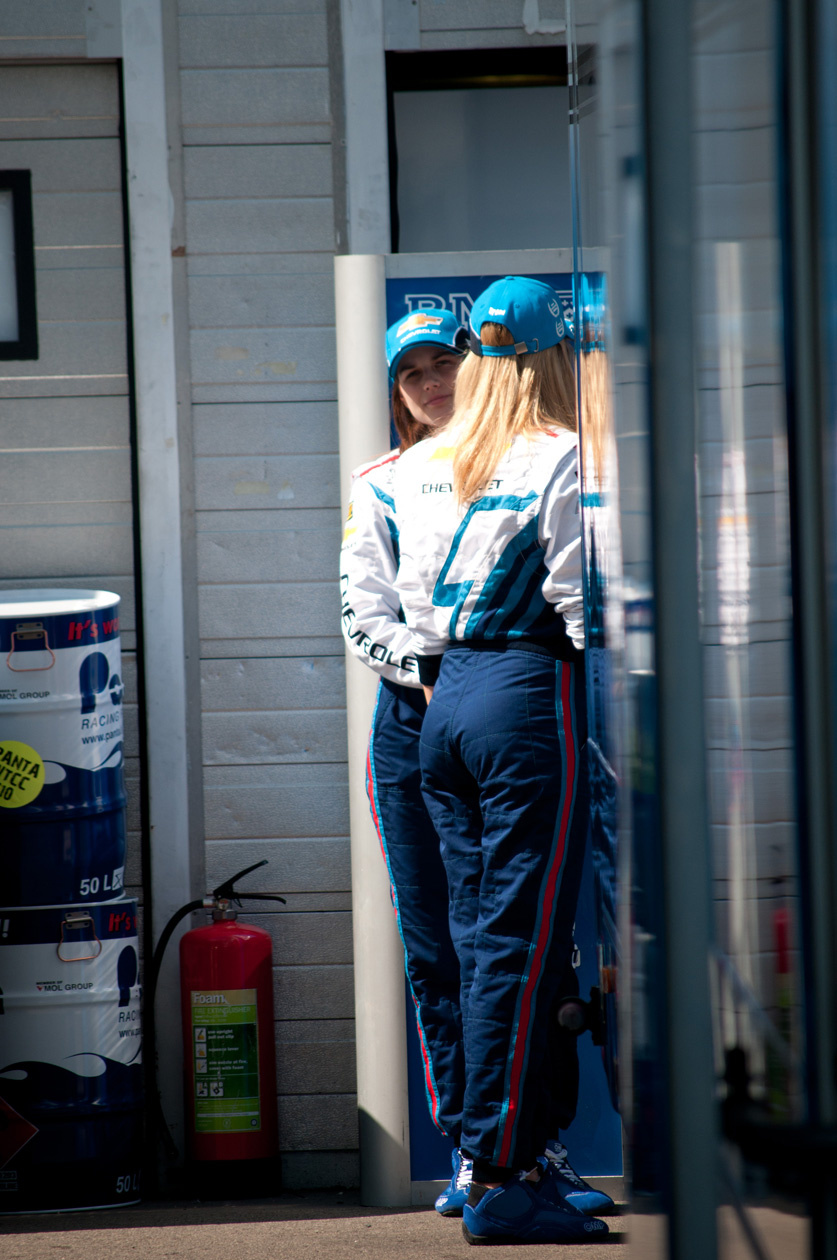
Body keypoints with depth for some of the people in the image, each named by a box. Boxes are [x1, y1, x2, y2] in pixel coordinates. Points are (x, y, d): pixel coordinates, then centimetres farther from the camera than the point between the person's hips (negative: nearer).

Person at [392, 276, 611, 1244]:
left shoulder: (421, 468, 11)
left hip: (448, 702, 7)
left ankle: (525, 1159, 13)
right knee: (523, 943, -6)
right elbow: (578, 599, -7)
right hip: (529, 693, -7)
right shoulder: (560, 457, -8)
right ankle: (497, 1180, -7)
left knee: (482, 940, 9)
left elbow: (414, 602, 15)